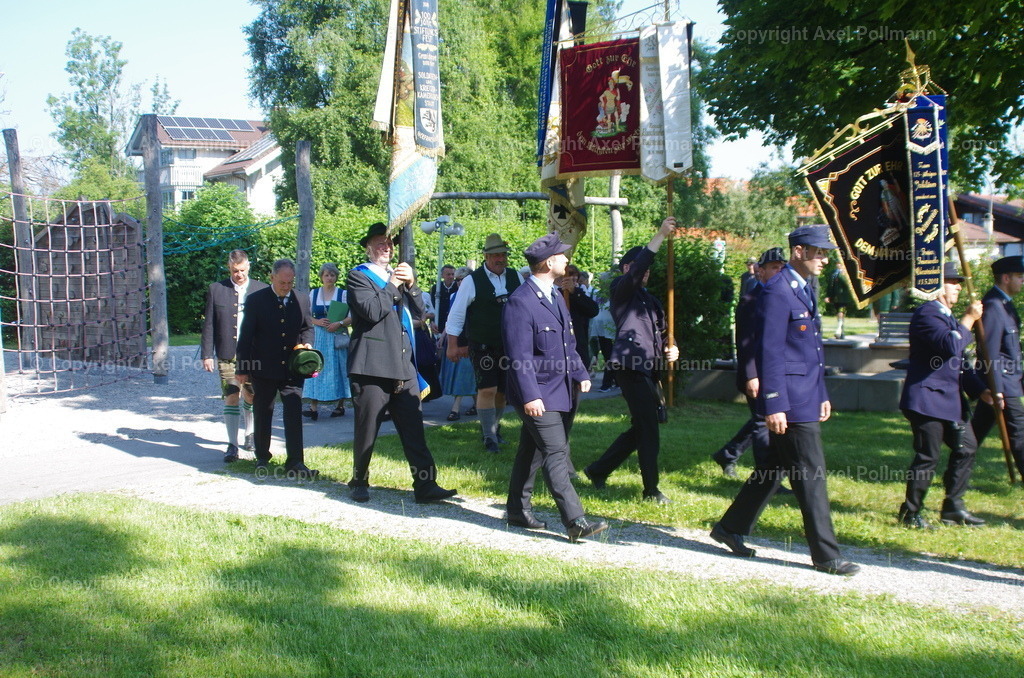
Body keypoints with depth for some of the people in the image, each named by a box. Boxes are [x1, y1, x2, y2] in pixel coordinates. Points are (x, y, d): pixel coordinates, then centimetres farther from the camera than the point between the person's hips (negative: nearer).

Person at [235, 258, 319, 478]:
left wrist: (306, 344, -7)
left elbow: (308, 327, 16)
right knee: (262, 415, 11)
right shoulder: (256, 300, -3)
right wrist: (243, 368, -4)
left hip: (292, 368, 1)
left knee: (294, 414, -7)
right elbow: (246, 336, -2)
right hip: (263, 369, -1)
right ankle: (262, 458, 26)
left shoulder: (302, 300, 4)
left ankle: (295, 462, -7)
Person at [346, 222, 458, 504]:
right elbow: (372, 311, -17)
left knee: (413, 428, -1)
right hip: (372, 366, -6)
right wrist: (394, 285, -9)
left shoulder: (398, 275, 22)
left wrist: (411, 284, -3)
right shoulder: (358, 276, -1)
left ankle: (425, 485, -1)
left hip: (403, 365, 6)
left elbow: (418, 311, 12)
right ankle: (359, 481, 21)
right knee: (367, 430, 4)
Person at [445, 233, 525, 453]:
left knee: (503, 391, 12)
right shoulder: (472, 281, -8)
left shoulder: (516, 277, 3)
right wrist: (453, 345, -5)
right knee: (487, 389, -10)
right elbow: (456, 314, -4)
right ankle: (489, 437, 3)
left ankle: (493, 427, 34)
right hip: (483, 347, -4)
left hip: (509, 345, 4)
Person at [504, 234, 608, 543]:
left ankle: (517, 510, 27)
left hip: (560, 390, 9)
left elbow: (568, 343, 22)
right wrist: (530, 396, -24)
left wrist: (580, 374, 12)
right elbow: (520, 356, -21)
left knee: (532, 453, 16)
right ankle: (576, 522, -10)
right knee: (556, 455, -10)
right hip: (538, 395, -9)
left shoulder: (555, 295, 14)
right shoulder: (521, 301, -17)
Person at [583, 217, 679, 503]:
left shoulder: (649, 298, 24)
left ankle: (598, 470, 26)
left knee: (640, 428, 13)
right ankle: (651, 490, 4)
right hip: (631, 366, -9)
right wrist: (661, 235, -26)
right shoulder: (621, 290, -2)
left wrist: (670, 349, 5)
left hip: (649, 370, 9)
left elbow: (661, 331, 28)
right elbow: (637, 269, -22)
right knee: (648, 429, -6)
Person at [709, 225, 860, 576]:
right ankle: (825, 556, 6)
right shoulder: (777, 291, -15)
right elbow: (769, 351, -19)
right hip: (790, 400, -10)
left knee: (775, 467, 16)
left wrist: (822, 394, 21)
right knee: (810, 475, -3)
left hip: (807, 397, 10)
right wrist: (774, 405, -21)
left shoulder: (805, 289, 16)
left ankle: (730, 528, 26)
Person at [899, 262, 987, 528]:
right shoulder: (927, 313, -14)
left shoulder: (948, 317, 20)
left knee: (966, 448, 11)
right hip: (927, 399, -10)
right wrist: (968, 320, -15)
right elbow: (951, 346, -28)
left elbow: (959, 362, 22)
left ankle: (952, 508, 22)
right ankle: (910, 514, 8)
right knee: (928, 457, -5)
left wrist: (981, 390, 13)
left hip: (950, 398, 10)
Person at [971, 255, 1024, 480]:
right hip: (1004, 383, -10)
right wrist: (997, 389, -23)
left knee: (977, 431, 13)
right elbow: (990, 352, -22)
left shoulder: (1004, 303, 13)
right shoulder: (993, 306, -18)